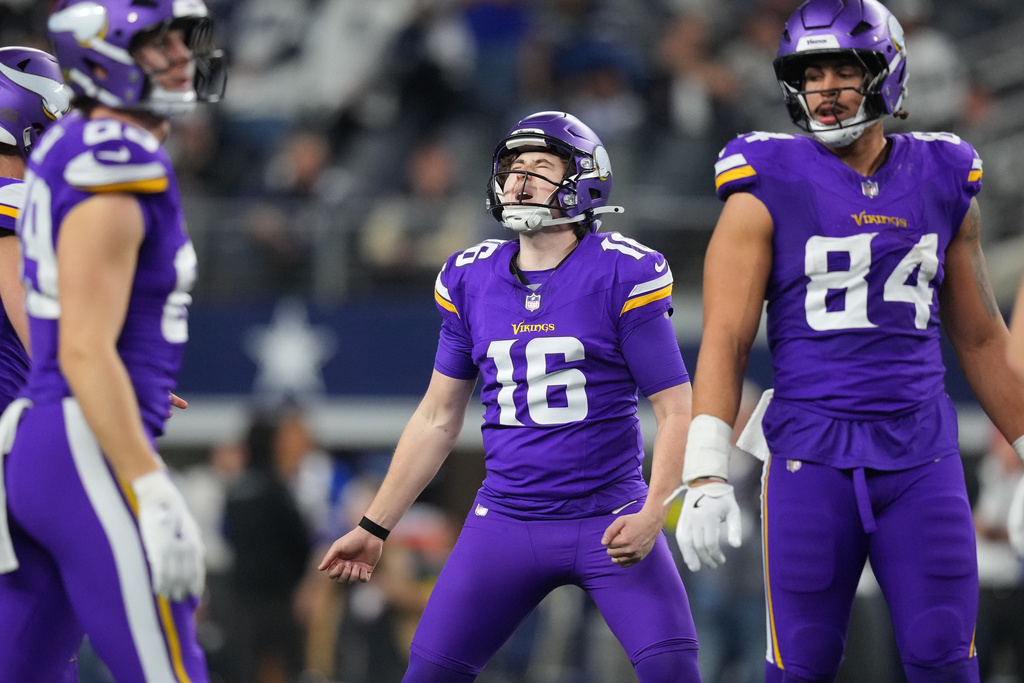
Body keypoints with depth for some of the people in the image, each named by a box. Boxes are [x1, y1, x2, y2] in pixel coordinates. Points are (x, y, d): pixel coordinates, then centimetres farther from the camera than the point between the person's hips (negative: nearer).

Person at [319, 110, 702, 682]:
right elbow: (439, 418, 16)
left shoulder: (623, 275, -7)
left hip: (609, 522, -4)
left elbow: (676, 409, -7)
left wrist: (652, 516, -21)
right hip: (506, 522, 4)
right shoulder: (471, 280, 6)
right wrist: (375, 527, 15)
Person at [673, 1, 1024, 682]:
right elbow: (725, 339, -6)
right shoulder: (769, 191, -2)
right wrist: (706, 475, -15)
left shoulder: (942, 185, 8)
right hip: (811, 458, -2)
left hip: (922, 458, 3)